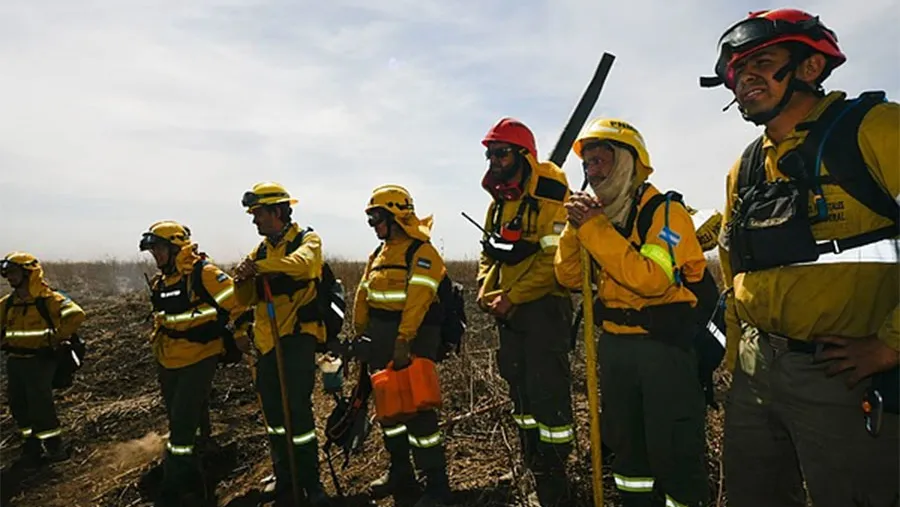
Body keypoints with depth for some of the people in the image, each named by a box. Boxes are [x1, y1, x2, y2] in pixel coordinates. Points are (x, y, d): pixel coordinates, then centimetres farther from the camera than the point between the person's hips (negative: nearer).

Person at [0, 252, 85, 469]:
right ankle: (31, 448, 29)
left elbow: (76, 314, -25)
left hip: (40, 361, -7)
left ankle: (55, 448, 9)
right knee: (18, 406, 14)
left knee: (40, 406, -6)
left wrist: (58, 338, -19)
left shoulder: (48, 299, -14)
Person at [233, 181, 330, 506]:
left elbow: (300, 263, -28)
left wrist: (258, 266, -30)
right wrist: (243, 279, -9)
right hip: (267, 341, 7)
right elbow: (246, 299, 11)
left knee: (297, 409, -8)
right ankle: (285, 479, 31)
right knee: (274, 411, 15)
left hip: (297, 336, -7)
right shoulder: (260, 251, 15)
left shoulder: (307, 240, -3)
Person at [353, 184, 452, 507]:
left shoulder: (421, 252, -12)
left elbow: (417, 301, -23)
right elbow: (363, 298, 16)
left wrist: (404, 341, -30)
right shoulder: (378, 255, 15)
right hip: (381, 340, 9)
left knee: (418, 410, -7)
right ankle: (400, 472, 33)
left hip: (413, 340, -9)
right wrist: (362, 337, 13)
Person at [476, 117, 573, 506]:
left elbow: (554, 261, -21)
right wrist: (487, 293, 1)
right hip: (509, 313, 9)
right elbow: (489, 255, 17)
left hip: (544, 309, -8)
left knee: (548, 393, -5)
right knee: (521, 393, 15)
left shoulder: (549, 198, -13)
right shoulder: (498, 202, 13)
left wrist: (512, 297, -19)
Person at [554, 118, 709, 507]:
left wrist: (595, 228, -25)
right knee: (627, 446, 21)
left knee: (674, 453, 4)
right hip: (615, 343, 7)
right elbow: (570, 278, 0)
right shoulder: (598, 213, 7)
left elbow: (653, 279, -29)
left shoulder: (665, 212, -13)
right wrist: (576, 227, -14)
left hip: (663, 345, -7)